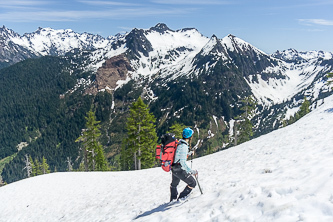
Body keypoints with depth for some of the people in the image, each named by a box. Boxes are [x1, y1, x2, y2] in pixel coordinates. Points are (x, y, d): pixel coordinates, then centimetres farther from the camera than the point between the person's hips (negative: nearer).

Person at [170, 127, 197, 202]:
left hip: (174, 168, 10)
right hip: (180, 170, -10)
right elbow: (183, 162, -30)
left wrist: (189, 153, 25)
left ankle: (173, 199, 50)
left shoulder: (178, 143, 3)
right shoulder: (183, 146, -25)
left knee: (174, 184, 31)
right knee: (193, 183, 3)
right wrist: (191, 171, -31)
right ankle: (181, 197, 10)